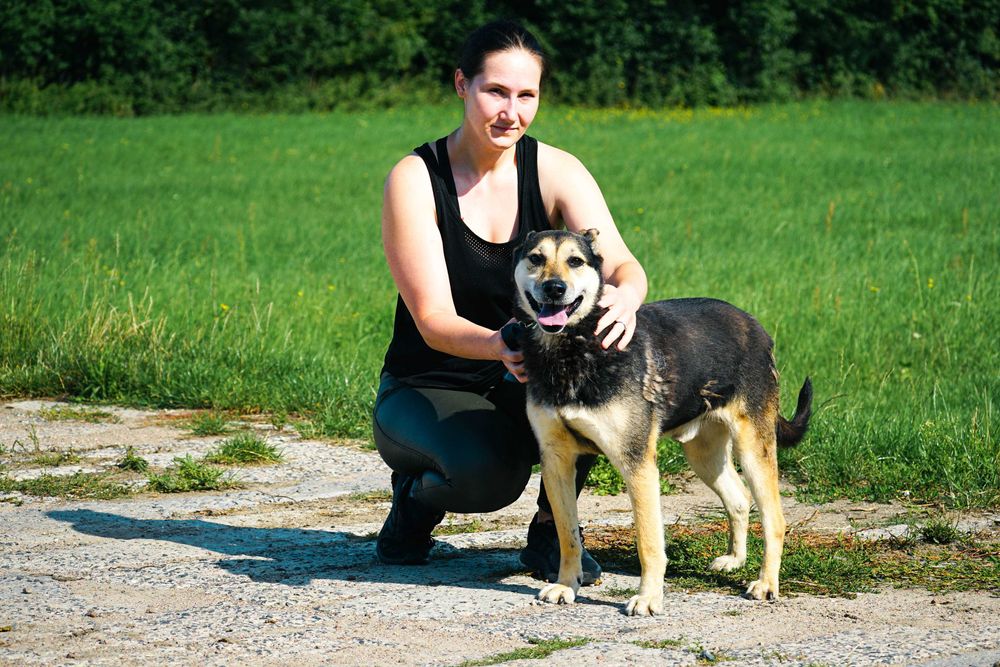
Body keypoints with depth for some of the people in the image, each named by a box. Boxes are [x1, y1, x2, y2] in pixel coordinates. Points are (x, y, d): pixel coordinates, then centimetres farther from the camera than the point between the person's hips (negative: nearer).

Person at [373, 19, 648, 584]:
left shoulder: (556, 172, -6)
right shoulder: (415, 181, -15)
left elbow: (620, 262, -20)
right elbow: (434, 321, -21)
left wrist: (625, 295, -46)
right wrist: (500, 345, -43)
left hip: (524, 390, 4)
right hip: (426, 392, -3)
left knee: (601, 352, -29)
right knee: (490, 470, -36)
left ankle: (552, 528, -7)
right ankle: (417, 496, 3)